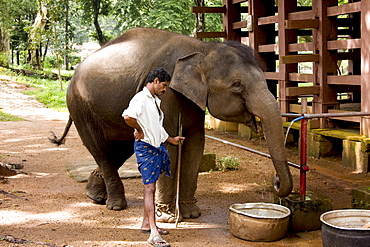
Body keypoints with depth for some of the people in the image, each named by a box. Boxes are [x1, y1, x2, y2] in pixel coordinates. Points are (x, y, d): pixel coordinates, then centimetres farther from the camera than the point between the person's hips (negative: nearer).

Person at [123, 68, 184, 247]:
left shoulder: (155, 101, 19)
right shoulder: (141, 98, -14)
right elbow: (128, 116, -33)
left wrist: (171, 140, 31)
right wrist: (139, 130, -19)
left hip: (157, 147, 10)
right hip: (146, 148, -10)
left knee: (150, 187, 16)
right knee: (149, 188, -12)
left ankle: (146, 224, 28)